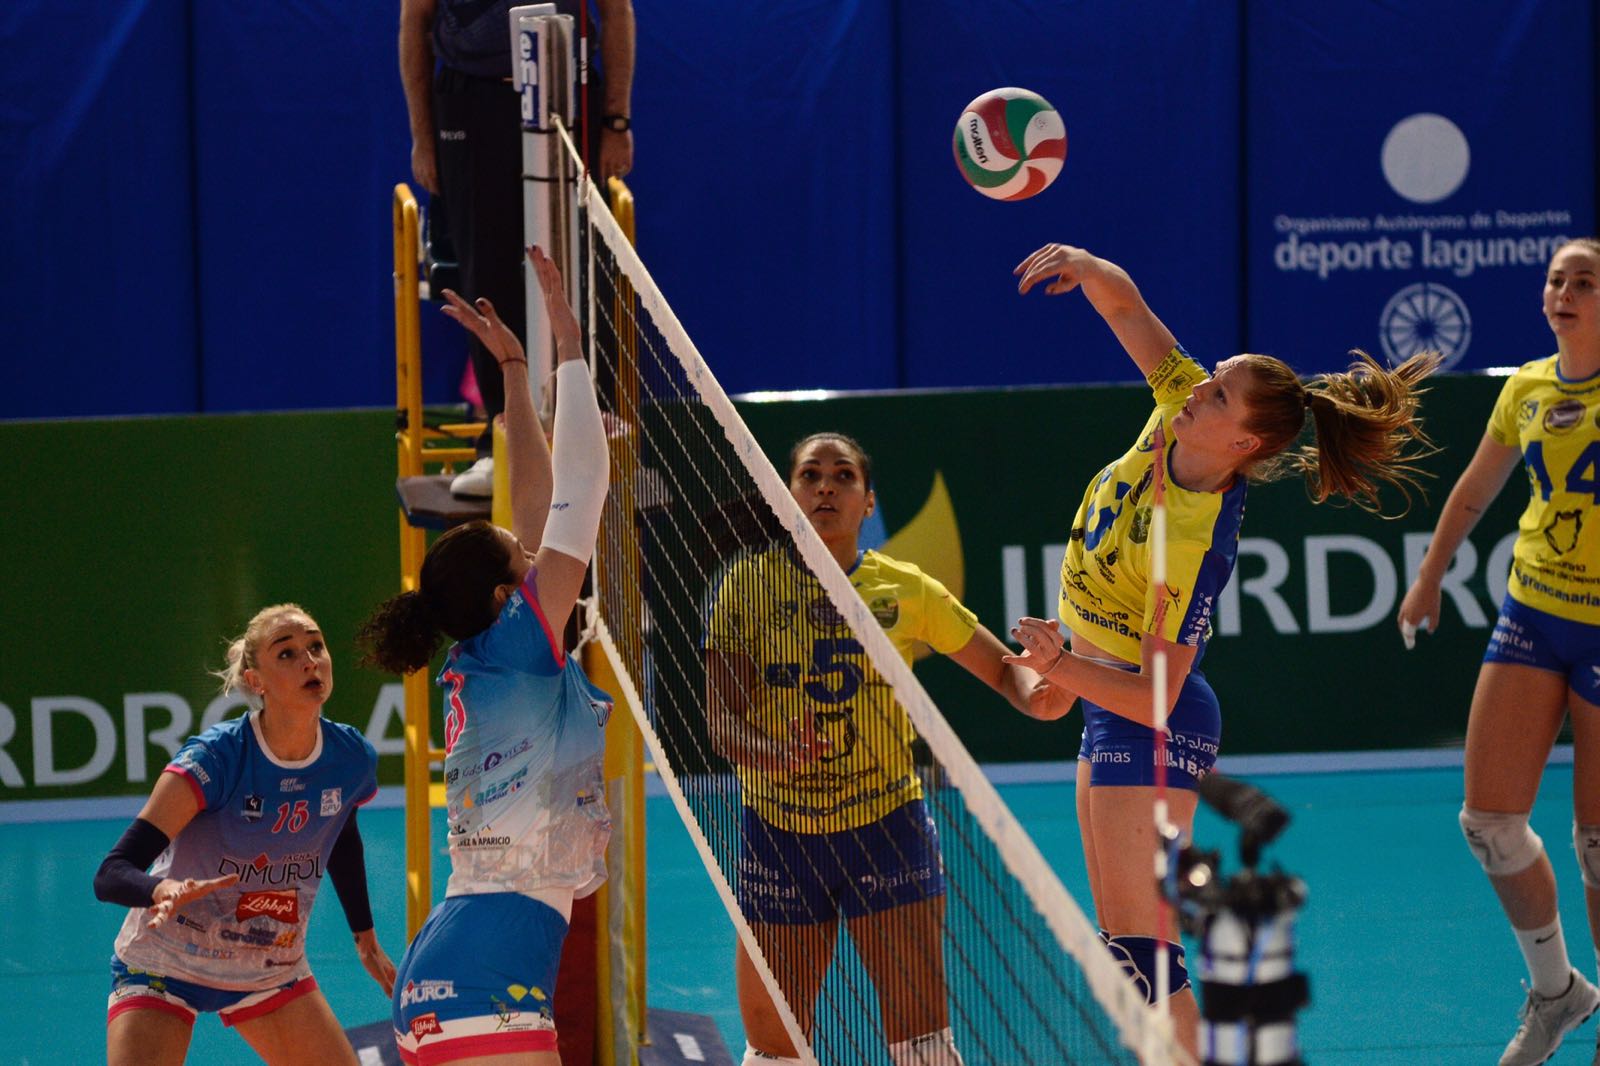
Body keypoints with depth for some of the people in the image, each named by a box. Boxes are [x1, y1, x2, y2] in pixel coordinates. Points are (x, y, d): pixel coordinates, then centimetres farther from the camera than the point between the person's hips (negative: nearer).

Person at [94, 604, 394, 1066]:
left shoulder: (352, 759, -11)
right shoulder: (213, 758, -27)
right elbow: (111, 875, -32)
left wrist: (366, 940, 20)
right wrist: (164, 890, -53)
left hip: (274, 971, 5)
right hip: (164, 967, -5)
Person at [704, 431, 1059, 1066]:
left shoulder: (904, 590, 1)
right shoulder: (751, 584, -1)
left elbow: (1004, 670, 11)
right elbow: (722, 723, -8)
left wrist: (1038, 693, -12)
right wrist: (773, 751, -29)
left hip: (886, 826, 0)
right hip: (778, 833, 0)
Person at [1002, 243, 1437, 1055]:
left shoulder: (1195, 543, -29)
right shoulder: (1176, 406, -9)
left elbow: (1154, 695, -27)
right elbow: (1123, 304, -1)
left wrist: (1058, 666, -38)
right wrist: (1085, 269, -22)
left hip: (1149, 725, -9)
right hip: (1107, 711, 9)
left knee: (1144, 955, -10)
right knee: (1119, 949, 15)